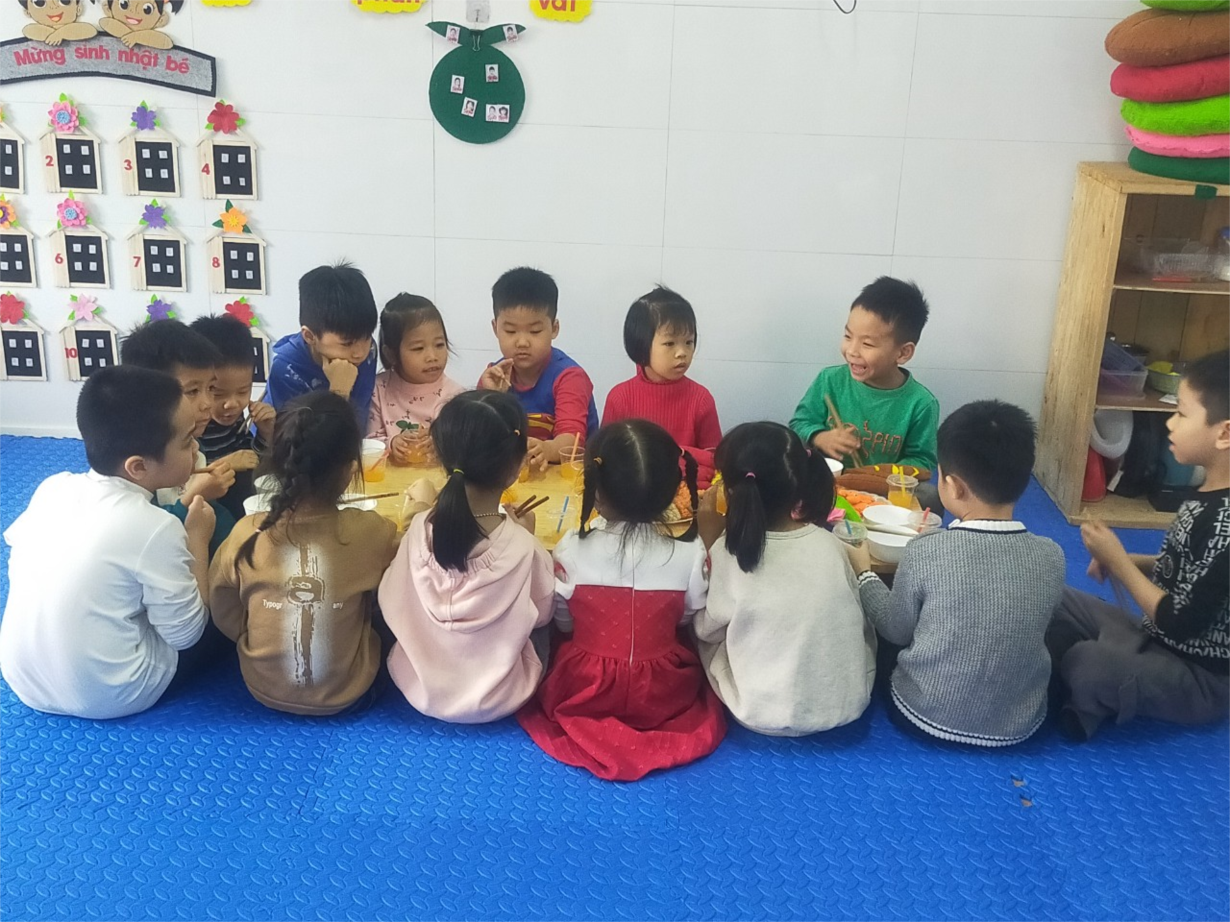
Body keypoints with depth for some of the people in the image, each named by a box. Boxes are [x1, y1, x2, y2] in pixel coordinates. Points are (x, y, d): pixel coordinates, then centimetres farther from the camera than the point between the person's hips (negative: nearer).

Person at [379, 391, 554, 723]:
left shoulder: (419, 530, -19)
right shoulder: (524, 549, -25)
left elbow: (393, 607, -4)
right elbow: (541, 614, -6)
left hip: (420, 690, 3)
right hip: (497, 701, -2)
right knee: (542, 627, 24)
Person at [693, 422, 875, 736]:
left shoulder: (728, 554, -17)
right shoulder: (830, 544, -9)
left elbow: (708, 629, 1)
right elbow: (856, 619, 6)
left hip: (766, 717, -2)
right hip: (847, 705, 3)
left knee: (704, 634, 18)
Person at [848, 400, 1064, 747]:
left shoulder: (925, 552, -22)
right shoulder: (1051, 557, -14)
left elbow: (896, 631, -6)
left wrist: (864, 572, 11)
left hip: (925, 717, -2)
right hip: (1019, 726, 2)